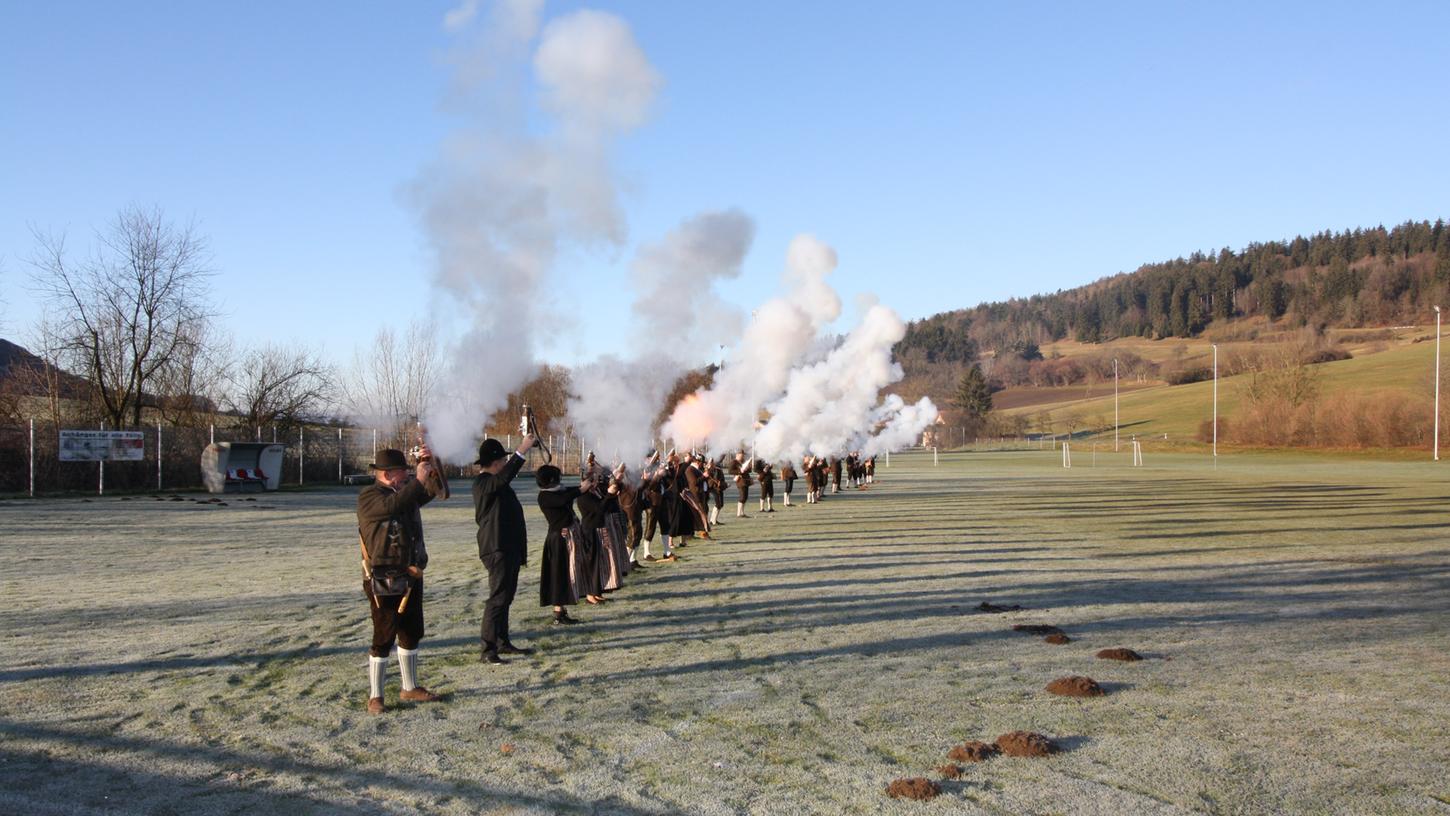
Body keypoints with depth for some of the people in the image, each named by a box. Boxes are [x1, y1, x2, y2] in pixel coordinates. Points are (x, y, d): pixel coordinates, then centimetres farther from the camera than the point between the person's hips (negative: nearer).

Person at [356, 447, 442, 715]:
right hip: (383, 581, -8)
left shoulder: (406, 491, 10)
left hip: (411, 577, 8)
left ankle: (410, 688, 28)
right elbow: (393, 505, -29)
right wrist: (418, 480, -27)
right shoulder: (368, 496, -11)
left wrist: (429, 464, -7)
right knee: (384, 637, -4)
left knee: (411, 634, 15)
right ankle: (375, 696, 5)